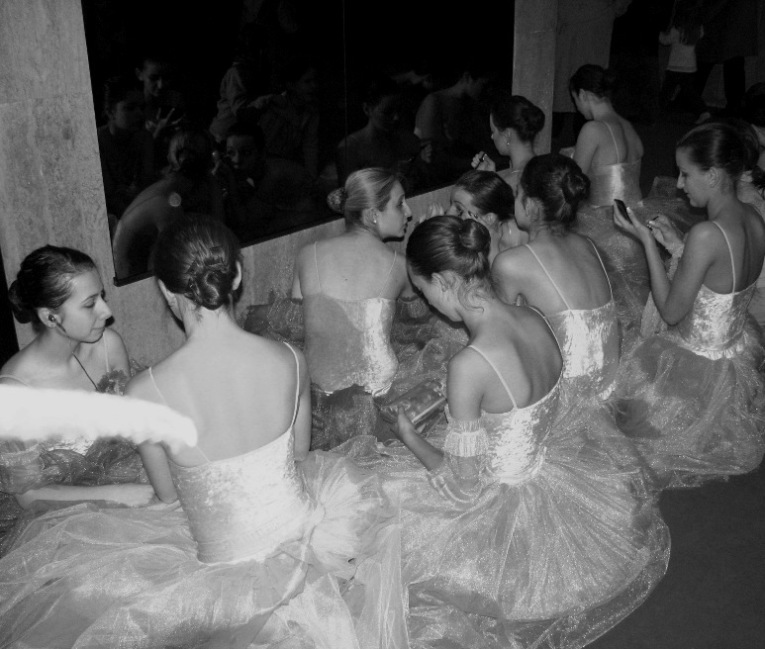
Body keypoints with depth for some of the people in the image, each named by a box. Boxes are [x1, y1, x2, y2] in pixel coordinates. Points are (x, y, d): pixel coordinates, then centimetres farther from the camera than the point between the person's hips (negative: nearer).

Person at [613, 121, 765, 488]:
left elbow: (671, 311, -21)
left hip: (695, 371, -8)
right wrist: (676, 245, 2)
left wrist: (647, 243, -17)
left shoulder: (706, 235, -31)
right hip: (735, 359, 8)